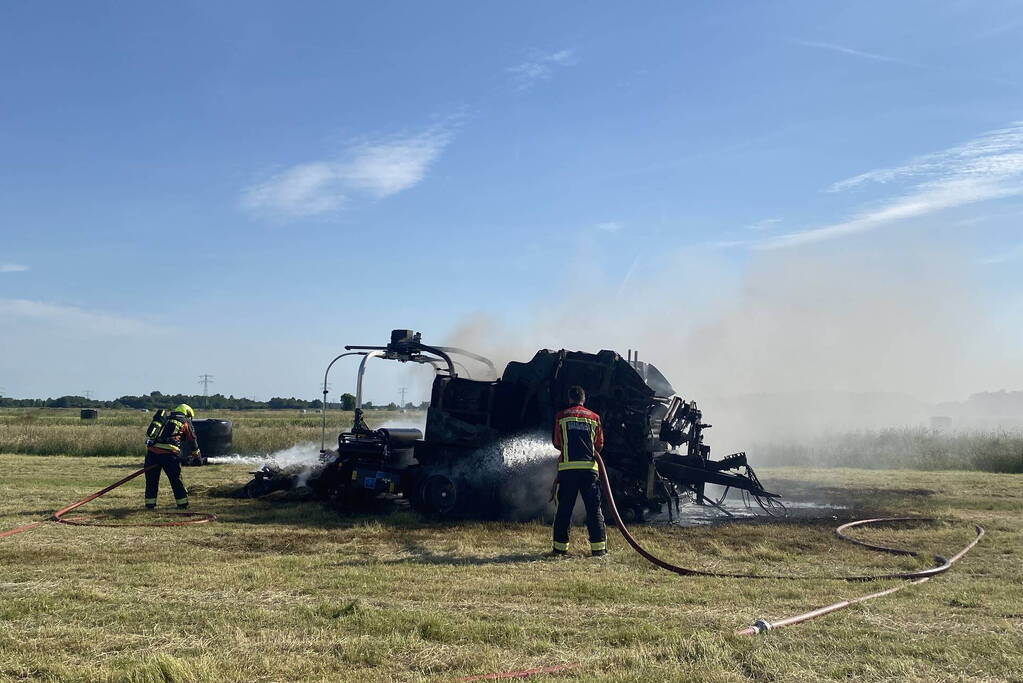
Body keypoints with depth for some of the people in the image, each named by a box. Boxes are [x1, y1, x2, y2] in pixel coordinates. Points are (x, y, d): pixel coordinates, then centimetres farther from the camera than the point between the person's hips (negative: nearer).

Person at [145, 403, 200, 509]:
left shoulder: (167, 420, 28)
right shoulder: (185, 423, 14)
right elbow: (192, 441, 19)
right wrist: (197, 456, 33)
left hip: (152, 452, 4)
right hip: (169, 454, -4)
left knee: (151, 480, 14)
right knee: (176, 480, 7)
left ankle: (150, 504, 16)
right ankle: (183, 504, 11)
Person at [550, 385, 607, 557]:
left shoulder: (561, 416, 6)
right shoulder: (594, 417, 9)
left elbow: (557, 443, 10)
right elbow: (599, 444, 12)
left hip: (568, 467, 0)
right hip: (590, 467, 1)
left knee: (564, 509, 6)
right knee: (594, 509, 5)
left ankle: (560, 547, 7)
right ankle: (598, 547, 2)